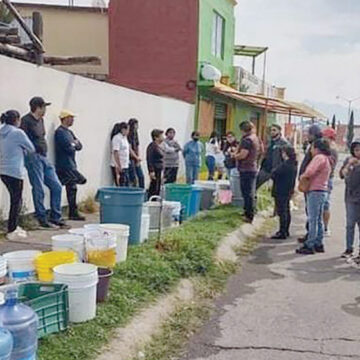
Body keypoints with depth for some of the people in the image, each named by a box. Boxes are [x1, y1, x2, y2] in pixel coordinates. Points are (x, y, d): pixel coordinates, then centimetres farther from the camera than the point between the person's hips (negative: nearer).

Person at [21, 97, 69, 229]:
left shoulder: (40, 120, 16)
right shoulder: (26, 121, -10)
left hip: (44, 157, 9)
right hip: (33, 157, -9)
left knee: (56, 186, 7)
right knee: (39, 190, -3)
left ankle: (56, 218, 16)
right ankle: (43, 220, 8)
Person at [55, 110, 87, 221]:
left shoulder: (69, 132, 20)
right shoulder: (60, 132, -10)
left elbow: (79, 146, 16)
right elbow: (68, 148, -20)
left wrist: (75, 143, -5)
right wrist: (74, 145, 1)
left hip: (71, 165, 9)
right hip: (64, 165, -9)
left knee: (72, 189, 10)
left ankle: (73, 213, 16)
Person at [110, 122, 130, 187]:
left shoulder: (124, 138, 15)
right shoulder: (117, 138, -13)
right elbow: (115, 153, -19)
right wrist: (119, 166, -22)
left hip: (125, 166, 9)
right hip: (118, 167, -9)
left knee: (127, 186, 9)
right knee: (121, 186, -8)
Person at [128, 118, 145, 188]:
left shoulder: (135, 135, 14)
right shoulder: (129, 136, -11)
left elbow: (138, 147, 12)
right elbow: (130, 149, -13)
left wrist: (138, 158, 0)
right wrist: (137, 158, -8)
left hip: (136, 160, 8)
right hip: (131, 159, -8)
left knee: (141, 176, 8)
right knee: (133, 179, -5)